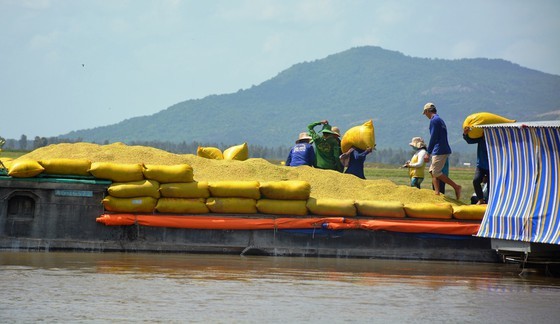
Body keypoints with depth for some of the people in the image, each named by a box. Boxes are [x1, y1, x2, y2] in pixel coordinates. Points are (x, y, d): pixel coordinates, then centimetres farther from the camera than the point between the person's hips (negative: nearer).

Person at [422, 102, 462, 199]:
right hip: (444, 150, 10)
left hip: (440, 151, -10)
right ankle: (437, 193, 7)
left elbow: (433, 138, -16)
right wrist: (431, 152, 23)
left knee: (436, 173, -9)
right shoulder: (440, 120, 20)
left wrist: (428, 153, -12)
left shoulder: (434, 120, -10)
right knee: (433, 171, 12)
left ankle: (456, 187, -10)